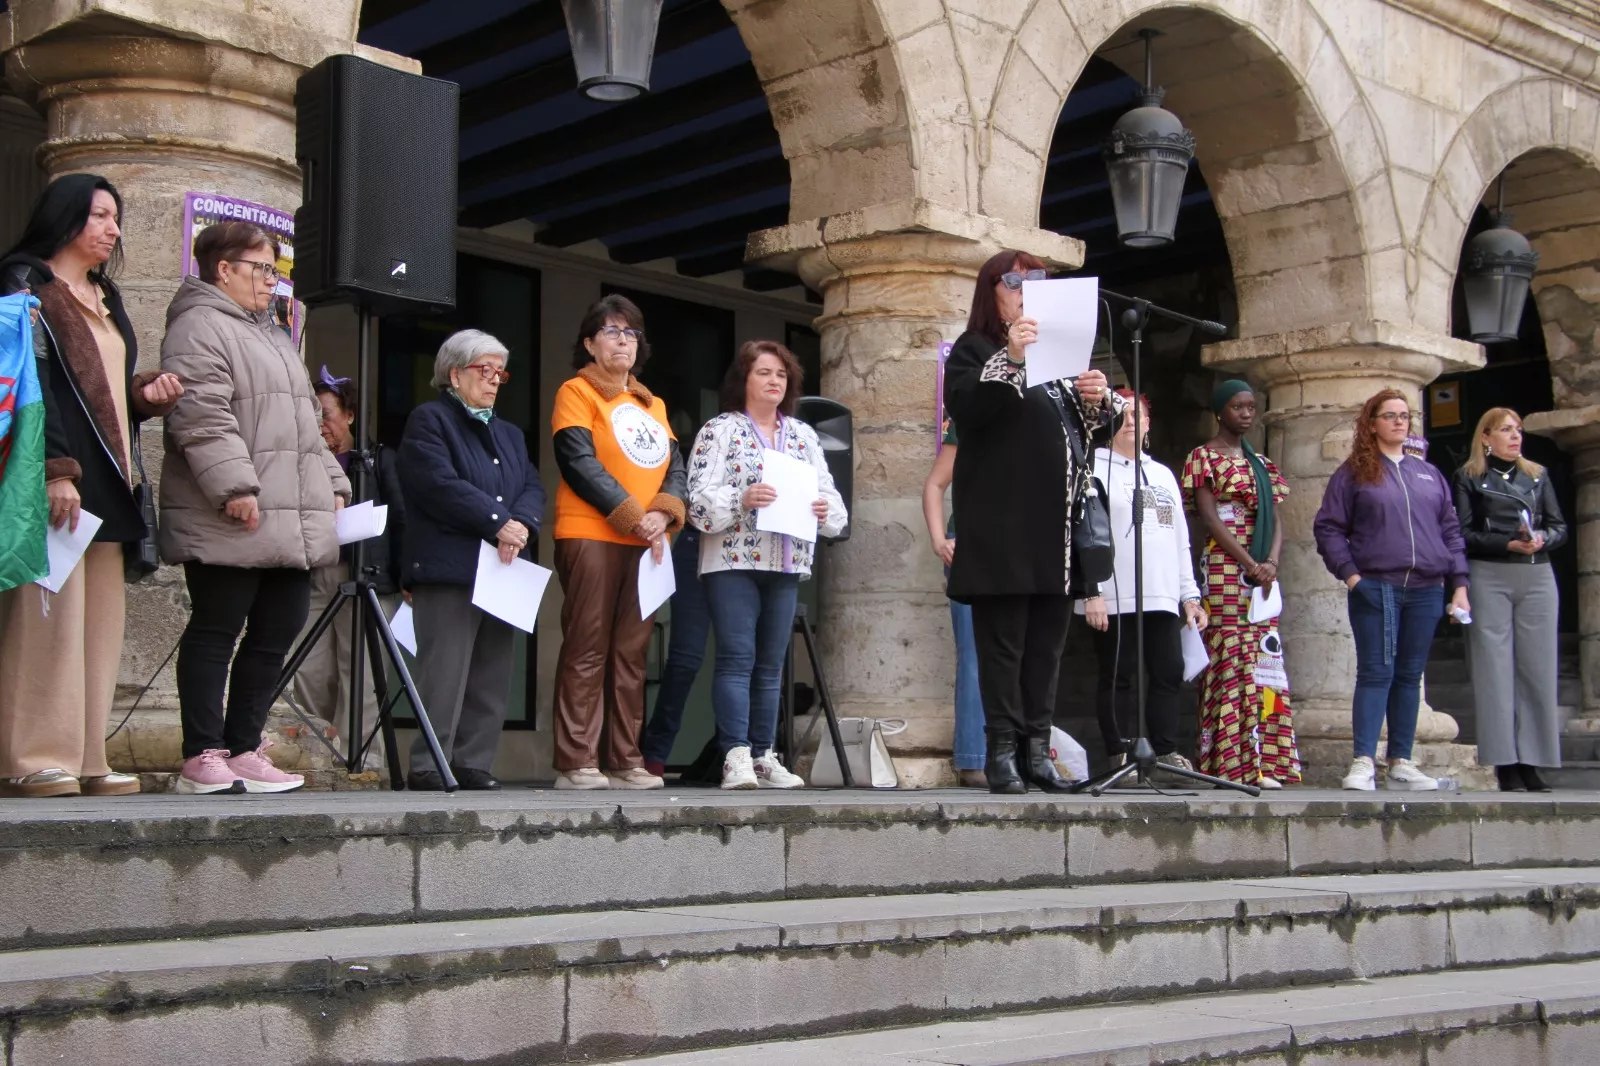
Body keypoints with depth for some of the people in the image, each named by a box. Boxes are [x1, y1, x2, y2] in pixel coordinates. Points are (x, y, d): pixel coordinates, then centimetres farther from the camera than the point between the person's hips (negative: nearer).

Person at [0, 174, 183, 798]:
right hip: (54, 484, -8)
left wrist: (145, 395, 8)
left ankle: (83, 760, 5)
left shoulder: (105, 299, 25)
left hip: (105, 484, 8)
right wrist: (55, 468, -19)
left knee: (100, 619, 3)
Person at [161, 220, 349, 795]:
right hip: (230, 522, -9)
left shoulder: (271, 335, 26)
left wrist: (332, 483, 21)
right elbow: (202, 415, -17)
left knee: (278, 630, 8)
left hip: (290, 522, 9)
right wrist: (235, 486, -24)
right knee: (216, 631, -5)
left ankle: (243, 750, 15)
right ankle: (203, 758, 0)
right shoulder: (200, 327, -5)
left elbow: (305, 423, 30)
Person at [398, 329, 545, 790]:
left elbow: (533, 488, 13)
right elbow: (439, 485, -12)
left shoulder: (509, 433, 27)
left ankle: (473, 763, 10)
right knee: (445, 676, -11)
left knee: (491, 681, 5)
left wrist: (521, 524, -9)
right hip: (448, 569, -7)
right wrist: (498, 523, -15)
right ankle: (427, 767, -8)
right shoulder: (429, 420, 3)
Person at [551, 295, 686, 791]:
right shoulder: (577, 392, 2)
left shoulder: (652, 404, 21)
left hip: (647, 543, 6)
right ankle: (576, 764, -6)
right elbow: (580, 463, -10)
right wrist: (634, 518, -15)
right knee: (587, 651, -7)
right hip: (592, 538, -6)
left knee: (631, 654, 6)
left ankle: (626, 761, 9)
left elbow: (675, 466, 11)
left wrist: (663, 514, -10)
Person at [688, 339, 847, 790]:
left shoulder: (804, 435, 17)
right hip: (733, 562, -5)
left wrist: (825, 509, -10)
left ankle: (763, 755, 11)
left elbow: (830, 495, 13)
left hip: (786, 565, 5)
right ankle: (736, 755, -11)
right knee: (736, 658, -10)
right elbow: (699, 498, -8)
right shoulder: (720, 430, 2)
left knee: (771, 664, 6)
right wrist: (741, 500, -25)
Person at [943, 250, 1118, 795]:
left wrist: (1099, 399, 1)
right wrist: (1008, 360, -20)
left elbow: (1096, 430, 22)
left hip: (1058, 522, 6)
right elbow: (964, 407, -10)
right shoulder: (974, 350, 8)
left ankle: (1037, 747, 8)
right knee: (1003, 637, -7)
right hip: (1003, 521, -6)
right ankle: (1002, 749, -5)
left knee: (1048, 640, 4)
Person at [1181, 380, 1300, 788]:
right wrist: (1250, 564, -15)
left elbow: (1276, 523, 13)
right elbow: (1209, 518, -9)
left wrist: (1272, 563, -7)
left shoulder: (1262, 464, 19)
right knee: (1230, 660, -10)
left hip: (1263, 575, 6)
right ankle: (1231, 763, -11)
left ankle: (1263, 762, 2)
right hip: (1224, 570, -6)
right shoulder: (1204, 457, 1)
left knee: (1265, 660, 2)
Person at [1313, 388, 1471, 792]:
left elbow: (1450, 531, 16)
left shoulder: (1429, 474, 16)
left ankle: (1400, 764, 11)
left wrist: (1459, 584, 8)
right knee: (1376, 673, -8)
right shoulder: (1353, 473, 5)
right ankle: (1363, 762, -9)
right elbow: (1328, 527, 1)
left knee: (1410, 676, 6)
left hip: (1426, 591, 4)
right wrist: (1349, 573, -11)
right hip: (1375, 588, -4)